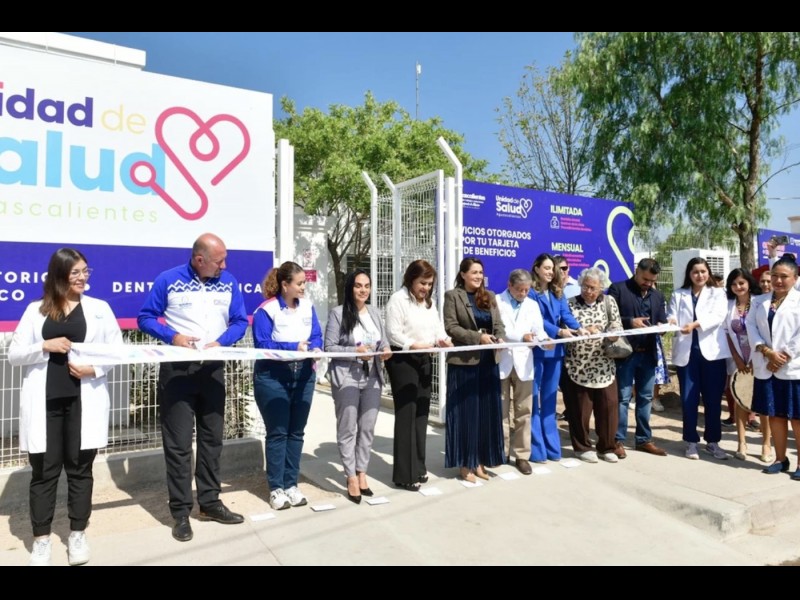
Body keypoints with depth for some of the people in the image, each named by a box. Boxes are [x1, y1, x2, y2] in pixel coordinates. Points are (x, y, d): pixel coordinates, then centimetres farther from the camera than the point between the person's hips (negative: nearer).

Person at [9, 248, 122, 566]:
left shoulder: (99, 308, 8)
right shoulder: (36, 310, 8)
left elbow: (118, 349, 3)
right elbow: (14, 355, 5)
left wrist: (94, 369, -13)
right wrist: (45, 346, -12)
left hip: (83, 400, 0)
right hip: (44, 401, 0)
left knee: (80, 467, 7)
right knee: (44, 469, 6)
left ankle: (77, 534, 21)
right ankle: (41, 539, 19)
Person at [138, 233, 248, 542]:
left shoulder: (229, 282, 2)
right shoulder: (168, 280, -7)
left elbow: (240, 321, 4)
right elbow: (146, 318, -2)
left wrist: (220, 342, -15)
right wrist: (172, 336, -19)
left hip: (214, 369, 4)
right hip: (177, 369, -3)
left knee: (212, 439, 12)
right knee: (178, 444, 1)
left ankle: (210, 503, 25)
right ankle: (181, 512, 13)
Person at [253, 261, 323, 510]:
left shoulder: (307, 306, 4)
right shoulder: (266, 310, -13)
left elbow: (317, 337, 2)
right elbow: (262, 346, -18)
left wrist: (312, 349, -19)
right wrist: (295, 347, -23)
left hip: (304, 376, 6)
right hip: (273, 378, -5)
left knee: (296, 432, 11)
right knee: (277, 433, 1)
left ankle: (291, 485, 22)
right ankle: (276, 488, 12)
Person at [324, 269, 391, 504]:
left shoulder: (375, 312, 11)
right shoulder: (338, 313, -5)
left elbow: (383, 341, 13)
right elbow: (329, 347, -8)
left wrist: (385, 350, -9)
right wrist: (355, 351, -18)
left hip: (372, 378, 5)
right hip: (346, 378, -5)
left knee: (368, 428, 9)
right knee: (348, 429, 3)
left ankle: (362, 472, 23)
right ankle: (351, 477, 14)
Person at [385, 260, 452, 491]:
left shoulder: (429, 302, 16)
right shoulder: (398, 299, -9)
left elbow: (437, 328, 10)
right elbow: (393, 333, -17)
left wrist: (443, 340, -12)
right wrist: (415, 345, -28)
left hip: (424, 360, 8)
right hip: (403, 361, -8)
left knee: (421, 413, 12)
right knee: (406, 415, -5)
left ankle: (418, 467, 25)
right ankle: (404, 474, 4)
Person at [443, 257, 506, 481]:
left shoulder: (490, 296, 14)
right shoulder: (452, 296, -2)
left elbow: (499, 324, 12)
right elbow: (451, 327, -10)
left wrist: (500, 338, -10)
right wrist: (478, 337, -18)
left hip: (488, 361, 5)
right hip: (463, 361, -5)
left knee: (487, 411, 9)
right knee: (465, 412, 1)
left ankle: (480, 461, 21)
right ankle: (464, 464, 12)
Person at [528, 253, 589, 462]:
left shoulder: (557, 292, 13)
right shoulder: (530, 292, -8)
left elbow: (566, 314, 2)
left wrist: (578, 328, -16)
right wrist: (559, 331, -25)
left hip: (555, 350, 7)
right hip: (536, 350, -6)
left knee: (550, 399, 13)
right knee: (534, 398, 2)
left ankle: (551, 446, 22)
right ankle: (536, 449, 10)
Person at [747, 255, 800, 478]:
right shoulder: (759, 301, 13)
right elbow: (751, 326, 3)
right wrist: (766, 351, -11)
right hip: (766, 368, 4)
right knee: (775, 414, 11)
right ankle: (780, 459, 22)